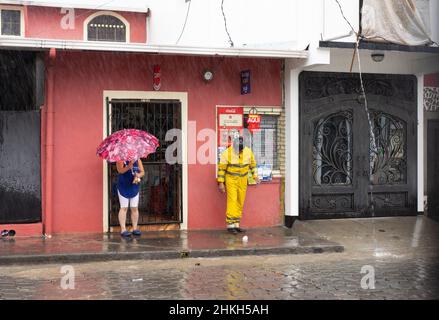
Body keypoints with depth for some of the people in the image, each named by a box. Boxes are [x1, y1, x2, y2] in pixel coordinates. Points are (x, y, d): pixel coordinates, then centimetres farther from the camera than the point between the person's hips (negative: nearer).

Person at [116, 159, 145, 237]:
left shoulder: (138, 160, 4)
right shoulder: (121, 160, -7)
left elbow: (142, 172, 2)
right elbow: (120, 170, -23)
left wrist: (138, 175, -21)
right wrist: (128, 167, -41)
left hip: (134, 187, 4)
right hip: (123, 187, -4)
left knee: (135, 208, 6)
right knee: (124, 208, -4)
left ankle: (135, 228, 15)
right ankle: (123, 229, -1)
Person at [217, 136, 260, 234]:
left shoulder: (248, 152, -1)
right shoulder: (227, 153, -12)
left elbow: (253, 164, 14)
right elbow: (221, 168, -7)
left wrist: (255, 176, 6)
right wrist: (221, 183, -9)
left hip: (243, 181, 4)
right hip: (231, 180, -4)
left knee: (240, 203, 6)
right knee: (232, 201, -11)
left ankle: (236, 224, 14)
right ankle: (230, 224, -7)